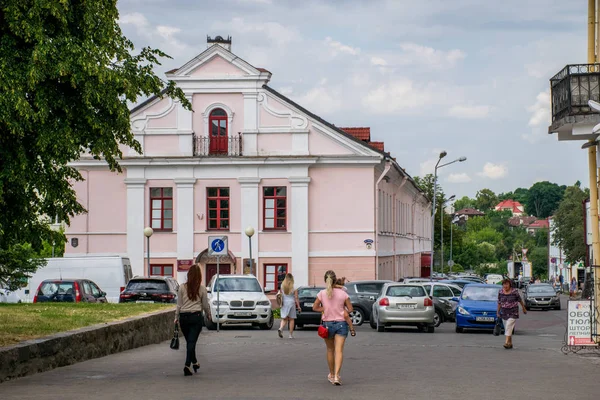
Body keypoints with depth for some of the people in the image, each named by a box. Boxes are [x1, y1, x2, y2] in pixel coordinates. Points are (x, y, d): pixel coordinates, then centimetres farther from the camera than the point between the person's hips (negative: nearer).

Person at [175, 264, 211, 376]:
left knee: (189, 341, 17)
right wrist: (209, 315, 22)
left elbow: (179, 305, 2)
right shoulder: (202, 288, -3)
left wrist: (176, 317, 12)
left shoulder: (182, 287, -1)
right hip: (196, 316, -2)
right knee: (192, 342, -3)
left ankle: (194, 362, 31)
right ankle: (187, 365, -15)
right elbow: (205, 305, 5)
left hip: (184, 317, 2)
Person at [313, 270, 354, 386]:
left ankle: (331, 374, 30)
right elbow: (350, 309, -3)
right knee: (339, 351, -5)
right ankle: (336, 375, -19)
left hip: (327, 324, 1)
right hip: (341, 324, -1)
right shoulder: (342, 293, -6)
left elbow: (315, 307, -6)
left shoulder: (322, 294, -6)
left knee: (330, 350, 18)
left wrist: (326, 309, 1)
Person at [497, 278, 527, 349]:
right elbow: (499, 303, 7)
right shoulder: (500, 292, 0)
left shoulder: (514, 291, -10)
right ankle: (510, 343, 18)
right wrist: (498, 312, 8)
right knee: (506, 328, 8)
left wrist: (524, 308, 11)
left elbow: (520, 300, 2)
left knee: (509, 327, -17)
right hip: (504, 313, 4)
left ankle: (507, 342, -22)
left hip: (513, 313, -4)